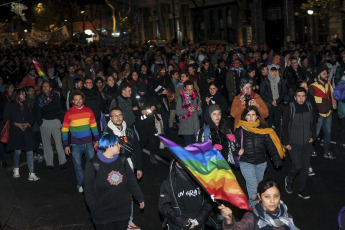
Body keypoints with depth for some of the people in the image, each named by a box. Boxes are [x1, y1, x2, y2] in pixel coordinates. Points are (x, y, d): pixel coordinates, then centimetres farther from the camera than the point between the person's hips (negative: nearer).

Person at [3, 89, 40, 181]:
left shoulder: (26, 105, 14)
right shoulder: (10, 106, 4)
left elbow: (32, 117, 16)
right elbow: (6, 119, 0)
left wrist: (28, 124, -3)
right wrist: (16, 124, -10)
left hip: (27, 131, 3)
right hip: (16, 131, -3)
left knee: (30, 152, -6)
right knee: (18, 151, -3)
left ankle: (31, 174, -5)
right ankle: (16, 169, 25)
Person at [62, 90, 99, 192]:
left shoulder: (89, 111, 4)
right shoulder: (69, 113, -3)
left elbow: (93, 126, 12)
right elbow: (64, 130, 1)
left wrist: (96, 140, 8)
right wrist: (66, 145, -3)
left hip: (88, 144, 2)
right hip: (76, 145, -2)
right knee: (78, 165, 3)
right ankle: (81, 185, 18)